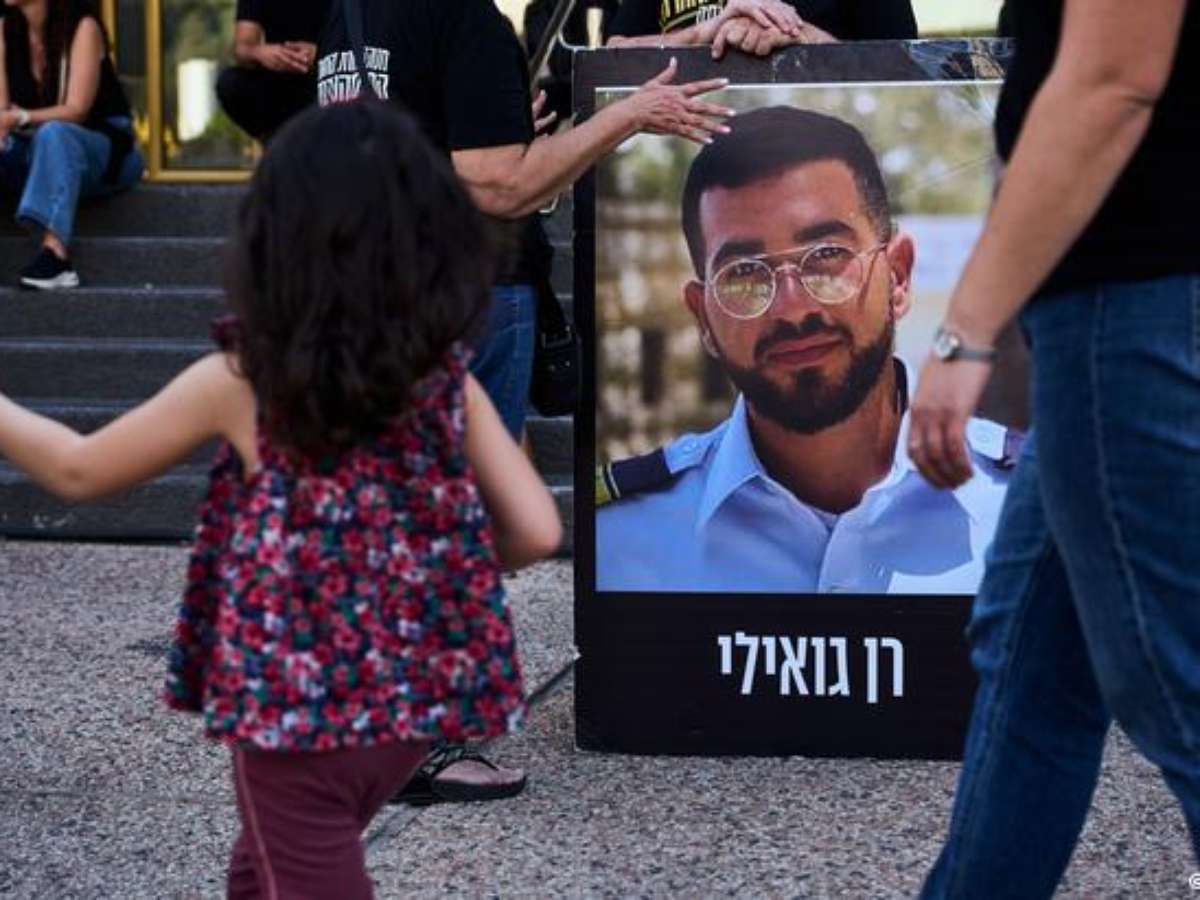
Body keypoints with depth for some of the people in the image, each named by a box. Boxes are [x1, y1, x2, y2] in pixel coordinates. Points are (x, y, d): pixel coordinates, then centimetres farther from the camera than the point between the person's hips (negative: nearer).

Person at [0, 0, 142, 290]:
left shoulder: (81, 27, -12)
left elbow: (75, 110, -20)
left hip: (100, 149, -5)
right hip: (33, 150, 5)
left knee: (53, 133, -36)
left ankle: (54, 252, -53)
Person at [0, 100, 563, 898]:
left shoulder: (239, 384, -12)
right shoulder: (447, 376, -4)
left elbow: (78, 471, 1)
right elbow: (537, 532, -5)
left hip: (296, 702, -5)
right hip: (418, 694, 5)